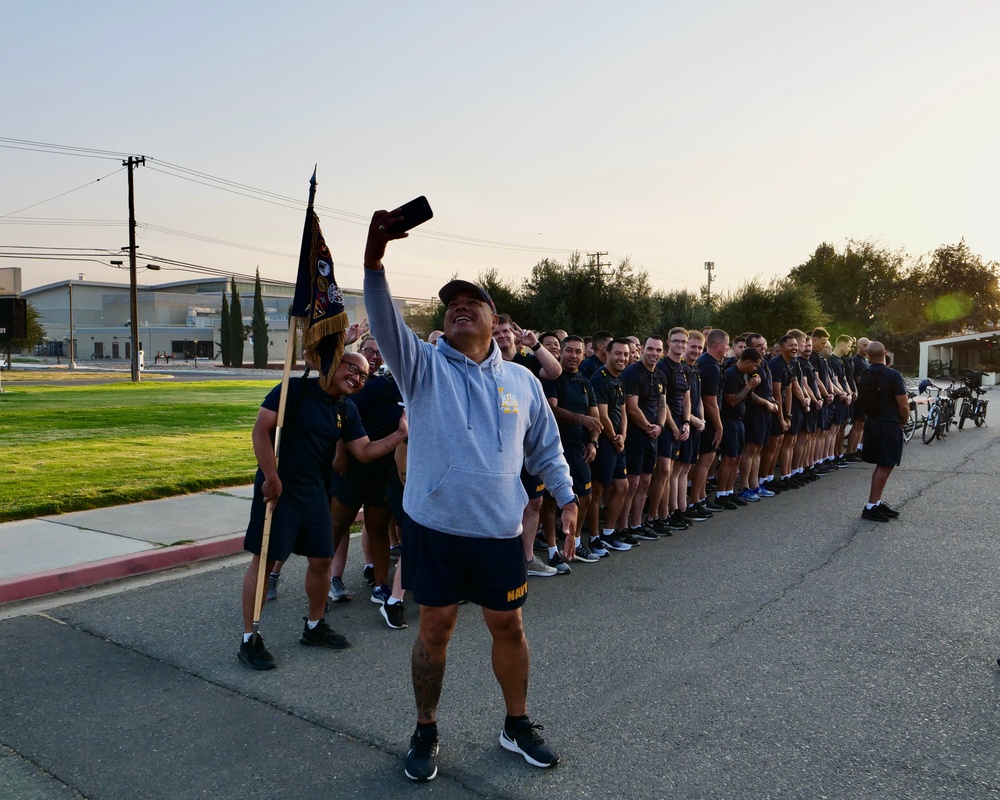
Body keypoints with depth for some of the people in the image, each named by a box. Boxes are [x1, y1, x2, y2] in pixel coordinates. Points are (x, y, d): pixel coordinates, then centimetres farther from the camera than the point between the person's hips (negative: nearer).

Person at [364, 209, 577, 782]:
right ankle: (426, 732, 31)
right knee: (435, 628, 10)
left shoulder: (522, 381, 6)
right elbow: (387, 324, -21)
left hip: (500, 531, 2)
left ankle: (518, 724, 36)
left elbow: (546, 448, 14)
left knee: (509, 627, 14)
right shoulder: (424, 366, -3)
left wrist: (567, 498, 4)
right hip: (434, 527, -2)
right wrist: (374, 261, -35)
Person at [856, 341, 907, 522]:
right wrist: (903, 421, 2)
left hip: (871, 423, 7)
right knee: (885, 467, 0)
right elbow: (904, 406, -14)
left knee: (881, 466, 16)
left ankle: (877, 502, 20)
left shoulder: (864, 376, 5)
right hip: (889, 425, -7)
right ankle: (871, 507, 0)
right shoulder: (893, 375, -15)